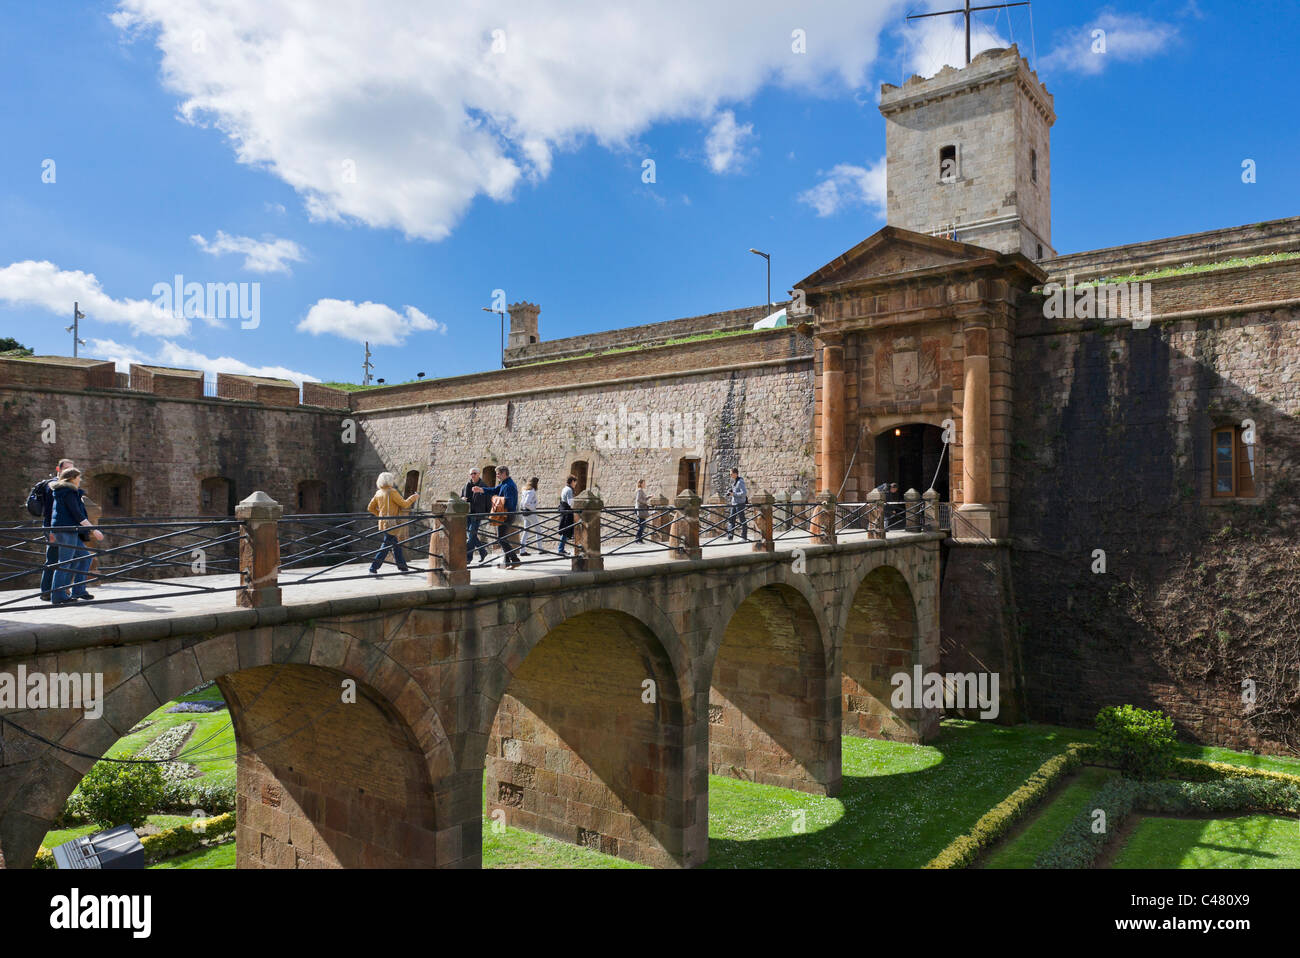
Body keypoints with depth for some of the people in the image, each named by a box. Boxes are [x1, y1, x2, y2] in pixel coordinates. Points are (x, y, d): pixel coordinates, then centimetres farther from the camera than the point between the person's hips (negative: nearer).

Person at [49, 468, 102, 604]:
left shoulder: (59, 492, 20)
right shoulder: (69, 492, -11)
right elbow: (77, 514, -18)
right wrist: (93, 530, -19)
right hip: (66, 529, -10)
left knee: (85, 556, 13)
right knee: (65, 563, -7)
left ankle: (78, 590, 13)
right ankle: (58, 597, -4)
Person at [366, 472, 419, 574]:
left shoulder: (378, 493, 9)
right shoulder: (392, 492, -14)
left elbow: (370, 508, 15)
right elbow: (404, 504, -10)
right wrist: (414, 497, 3)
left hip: (383, 523, 8)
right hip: (391, 523, -8)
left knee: (397, 545, 17)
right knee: (385, 547, -5)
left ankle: (403, 567, 25)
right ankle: (373, 568, -6)